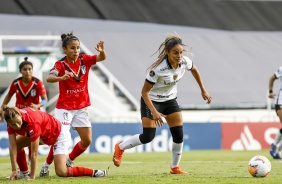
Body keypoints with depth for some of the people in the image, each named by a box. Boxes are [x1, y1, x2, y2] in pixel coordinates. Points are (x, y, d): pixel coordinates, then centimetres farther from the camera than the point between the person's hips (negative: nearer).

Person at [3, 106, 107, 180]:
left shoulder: (32, 122, -40)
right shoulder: (13, 120, -21)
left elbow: (34, 153, -35)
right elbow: (13, 147, -17)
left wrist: (32, 177, -30)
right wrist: (14, 170, -22)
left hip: (59, 134, -8)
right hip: (44, 134, 8)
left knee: (61, 172, -19)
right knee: (16, 144, 3)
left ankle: (94, 172, -10)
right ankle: (24, 173, 19)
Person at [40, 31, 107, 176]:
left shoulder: (84, 60, -1)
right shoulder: (60, 65, -12)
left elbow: (102, 58, -13)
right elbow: (49, 78, -29)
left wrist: (101, 51, -36)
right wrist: (61, 77, -50)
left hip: (81, 107, 4)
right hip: (64, 108, -4)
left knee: (87, 140, 3)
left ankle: (69, 161, 24)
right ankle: (47, 164, 5)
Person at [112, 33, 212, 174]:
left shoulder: (185, 62, -17)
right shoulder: (158, 68, -33)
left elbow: (194, 70, 9)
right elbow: (144, 91, -26)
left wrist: (203, 90, 15)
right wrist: (154, 112, -34)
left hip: (170, 100, 5)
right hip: (151, 100, -5)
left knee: (178, 135, -5)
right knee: (148, 137, -12)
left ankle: (175, 167, 15)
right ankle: (120, 147, 15)